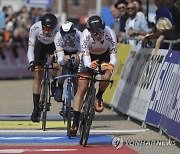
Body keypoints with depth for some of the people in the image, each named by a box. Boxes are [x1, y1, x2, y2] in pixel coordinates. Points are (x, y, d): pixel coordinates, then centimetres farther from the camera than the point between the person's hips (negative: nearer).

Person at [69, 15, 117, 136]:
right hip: (90, 56, 0)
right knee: (82, 88, -8)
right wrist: (90, 65, -56)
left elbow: (113, 56, -32)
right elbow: (86, 58, -34)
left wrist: (111, 65, -53)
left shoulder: (110, 34, -33)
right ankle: (75, 123, -4)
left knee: (106, 77, -32)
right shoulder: (86, 36, -33)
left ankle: (99, 97, 2)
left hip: (105, 56, 0)